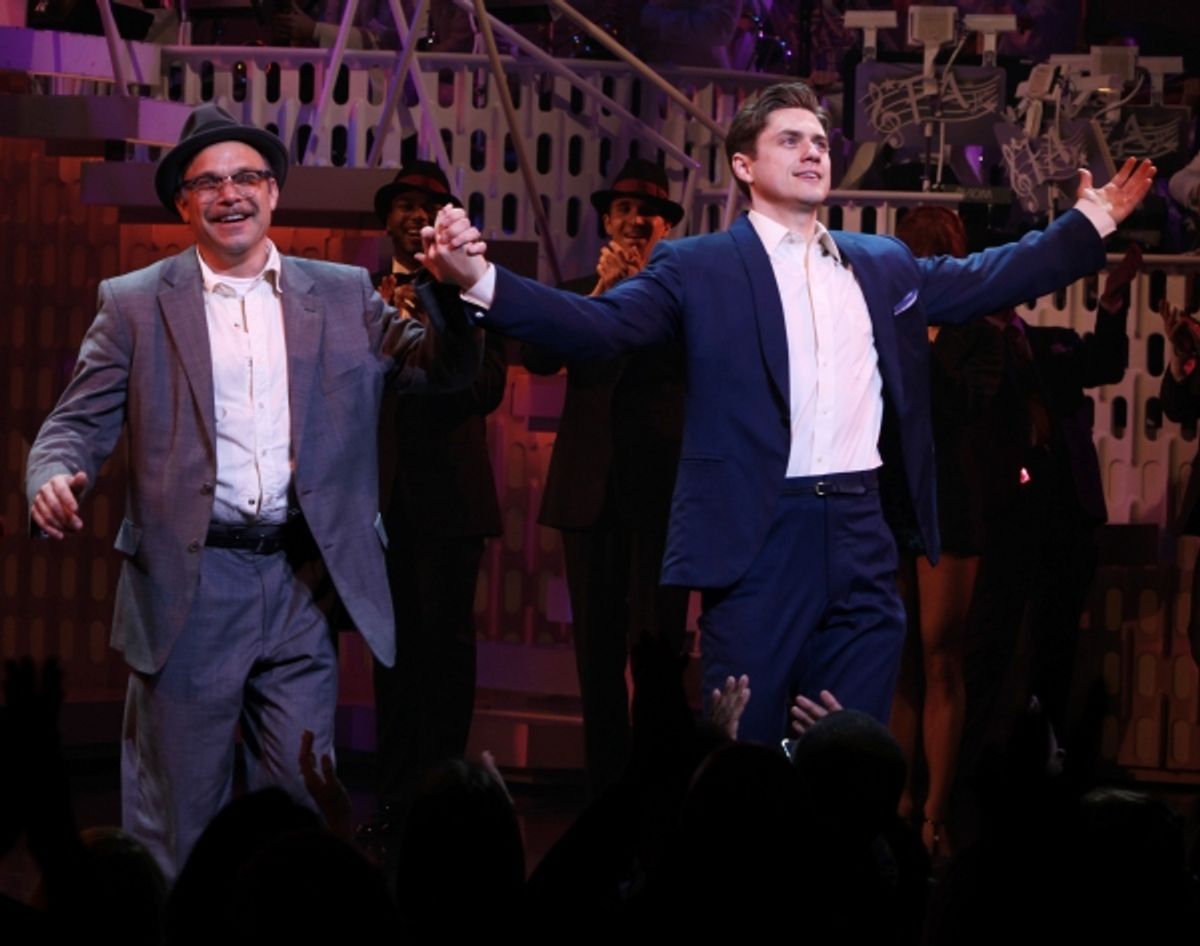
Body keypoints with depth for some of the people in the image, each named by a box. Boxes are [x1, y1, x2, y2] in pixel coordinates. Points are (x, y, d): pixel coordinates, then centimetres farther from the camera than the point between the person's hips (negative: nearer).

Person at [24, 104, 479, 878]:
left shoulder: (342, 297, 11)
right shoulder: (136, 305, 6)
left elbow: (443, 367, 4)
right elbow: (80, 422, 3)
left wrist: (455, 287, -16)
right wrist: (53, 482, -20)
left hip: (301, 588, 2)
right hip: (189, 590, -2)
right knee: (177, 816, 2)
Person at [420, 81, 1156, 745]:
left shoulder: (883, 265, 17)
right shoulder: (700, 269, 1)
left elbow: (985, 280, 27)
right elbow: (601, 325, -9)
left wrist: (1091, 223, 25)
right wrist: (482, 281, -24)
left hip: (862, 535, 5)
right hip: (762, 537, -4)